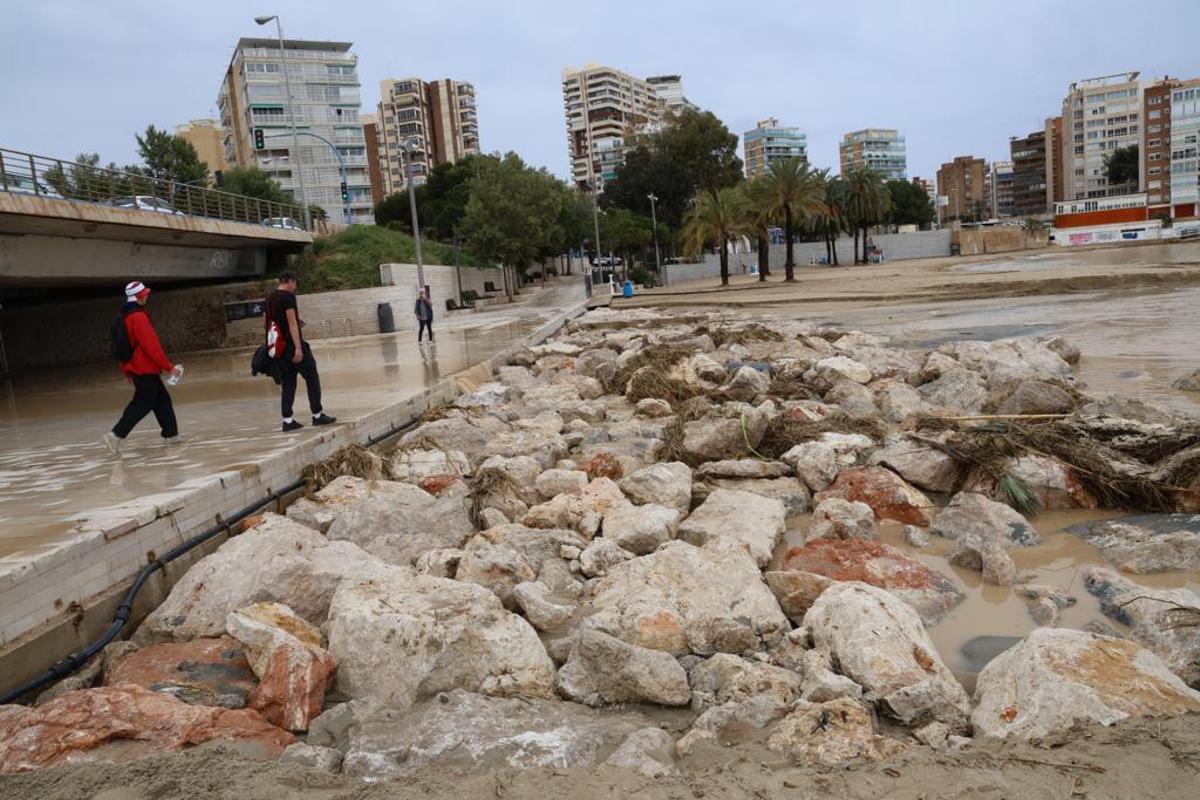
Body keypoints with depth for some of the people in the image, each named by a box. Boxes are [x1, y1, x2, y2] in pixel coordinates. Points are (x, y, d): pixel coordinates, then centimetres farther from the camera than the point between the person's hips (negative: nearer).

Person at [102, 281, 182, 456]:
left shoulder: (125, 317, 12)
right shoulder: (139, 317, -18)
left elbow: (123, 346, 17)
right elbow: (151, 346, -21)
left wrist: (127, 371, 23)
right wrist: (169, 366, -16)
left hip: (137, 368, 10)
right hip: (146, 369, -10)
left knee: (162, 400, 15)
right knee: (142, 404, -7)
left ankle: (171, 434, 22)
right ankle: (115, 436, -10)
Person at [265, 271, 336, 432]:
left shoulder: (269, 298, 12)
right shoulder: (288, 296, -12)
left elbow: (265, 320, 19)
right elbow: (292, 322, -18)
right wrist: (298, 348, -21)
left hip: (280, 346, 8)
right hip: (292, 344, -8)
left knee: (288, 383, 10)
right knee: (312, 378, 4)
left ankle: (288, 420, 6)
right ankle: (317, 415, 7)